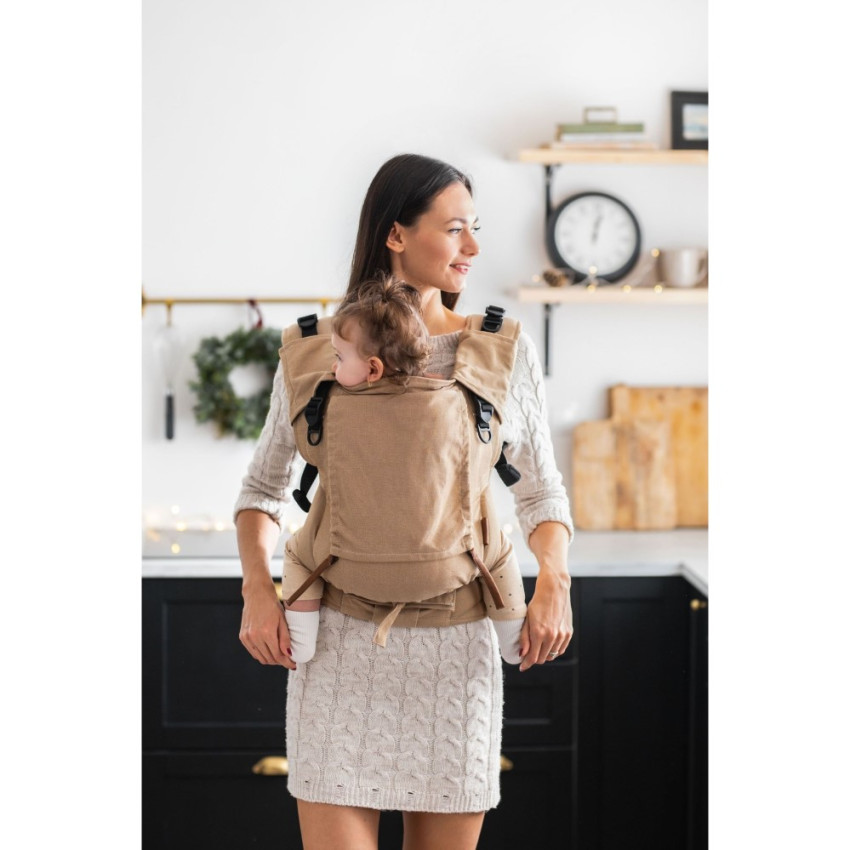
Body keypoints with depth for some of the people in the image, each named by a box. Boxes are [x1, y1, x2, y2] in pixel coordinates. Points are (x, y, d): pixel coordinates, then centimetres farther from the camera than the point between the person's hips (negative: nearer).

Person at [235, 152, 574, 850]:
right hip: (340, 639, -1)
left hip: (457, 643, 2)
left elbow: (541, 492, 13)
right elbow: (264, 488, 12)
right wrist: (257, 590, -5)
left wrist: (554, 583, -6)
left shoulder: (504, 350, 5)